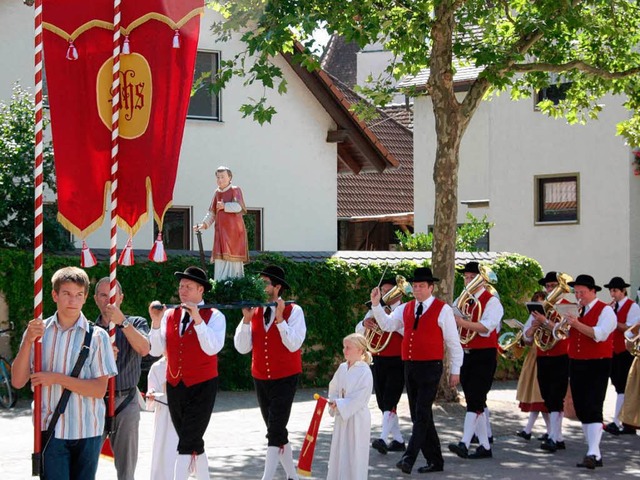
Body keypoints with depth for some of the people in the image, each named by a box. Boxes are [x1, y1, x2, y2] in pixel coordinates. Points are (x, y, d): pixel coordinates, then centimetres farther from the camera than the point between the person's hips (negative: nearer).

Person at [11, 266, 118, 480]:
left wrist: (57, 378, -15)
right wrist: (28, 341, -15)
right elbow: (18, 381, -3)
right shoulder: (38, 331, 2)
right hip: (51, 430, 0)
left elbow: (100, 389, -8)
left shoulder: (97, 336, -4)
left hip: (88, 431, 0)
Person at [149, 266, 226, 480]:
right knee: (193, 442, 15)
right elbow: (156, 351, -2)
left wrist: (197, 318, -26)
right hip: (174, 386, 5)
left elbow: (212, 348, -21)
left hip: (202, 387, -5)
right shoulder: (170, 314, 6)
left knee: (187, 443, -11)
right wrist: (156, 321, -15)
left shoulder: (214, 316, -6)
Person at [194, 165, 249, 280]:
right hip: (220, 231, 6)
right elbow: (212, 213, 16)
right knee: (220, 260, 2)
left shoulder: (235, 190, -5)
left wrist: (224, 206, -11)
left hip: (233, 231, -6)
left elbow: (238, 206, -23)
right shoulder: (217, 192, 13)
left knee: (233, 260, -8)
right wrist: (204, 224, 3)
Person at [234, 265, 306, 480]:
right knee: (277, 431, 13)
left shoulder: (293, 311, -9)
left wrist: (279, 318, -25)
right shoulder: (254, 311, 2)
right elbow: (242, 347, -4)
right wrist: (246, 319, -15)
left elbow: (294, 344, -20)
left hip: (285, 379, -5)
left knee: (275, 431, -12)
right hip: (260, 379, 5)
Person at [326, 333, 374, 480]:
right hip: (341, 416, 7)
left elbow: (359, 399, -19)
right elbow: (334, 388, 13)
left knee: (354, 455, -3)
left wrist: (339, 404, -20)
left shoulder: (365, 371, -15)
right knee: (339, 451, 12)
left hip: (356, 418, -7)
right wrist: (333, 403, -6)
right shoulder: (342, 368, 7)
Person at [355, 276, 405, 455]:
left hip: (397, 362, -6)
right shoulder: (375, 311, 13)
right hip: (378, 362, 6)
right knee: (383, 403, 8)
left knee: (389, 402, -16)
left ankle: (383, 439, -24)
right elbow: (358, 331, 6)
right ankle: (398, 440, 17)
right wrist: (365, 323, -16)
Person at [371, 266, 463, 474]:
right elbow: (387, 325, 4)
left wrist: (455, 371, -2)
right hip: (410, 367, 7)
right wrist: (376, 304, -8)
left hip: (430, 368, -7)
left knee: (421, 415, -13)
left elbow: (453, 342, -2)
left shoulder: (442, 309, -4)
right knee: (419, 416, 10)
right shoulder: (406, 308, 12)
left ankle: (408, 459, -20)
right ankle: (435, 461, 19)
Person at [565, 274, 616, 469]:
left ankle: (594, 454, -22)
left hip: (597, 366, -7)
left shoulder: (605, 311, -5)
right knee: (581, 409, 7)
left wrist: (577, 324, -29)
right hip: (576, 365, 7)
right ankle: (593, 450, 15)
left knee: (593, 409, -15)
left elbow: (599, 334, -21)